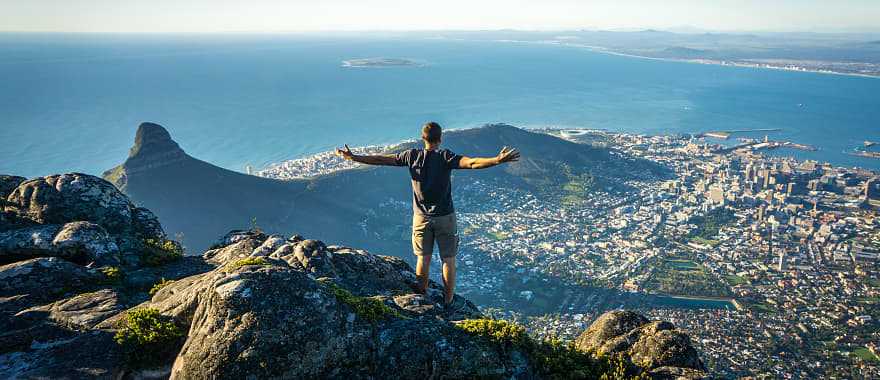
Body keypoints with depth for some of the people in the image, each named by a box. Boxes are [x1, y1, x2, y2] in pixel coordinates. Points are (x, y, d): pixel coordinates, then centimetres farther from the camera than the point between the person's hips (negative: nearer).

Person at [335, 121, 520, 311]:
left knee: (423, 258, 15)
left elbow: (381, 160, 0)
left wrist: (353, 157, 9)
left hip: (421, 217, 3)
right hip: (445, 217, -3)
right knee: (449, 259, 9)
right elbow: (471, 163, -29)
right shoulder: (445, 157, -15)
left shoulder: (412, 156, -4)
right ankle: (449, 301, 16)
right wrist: (498, 160, -36)